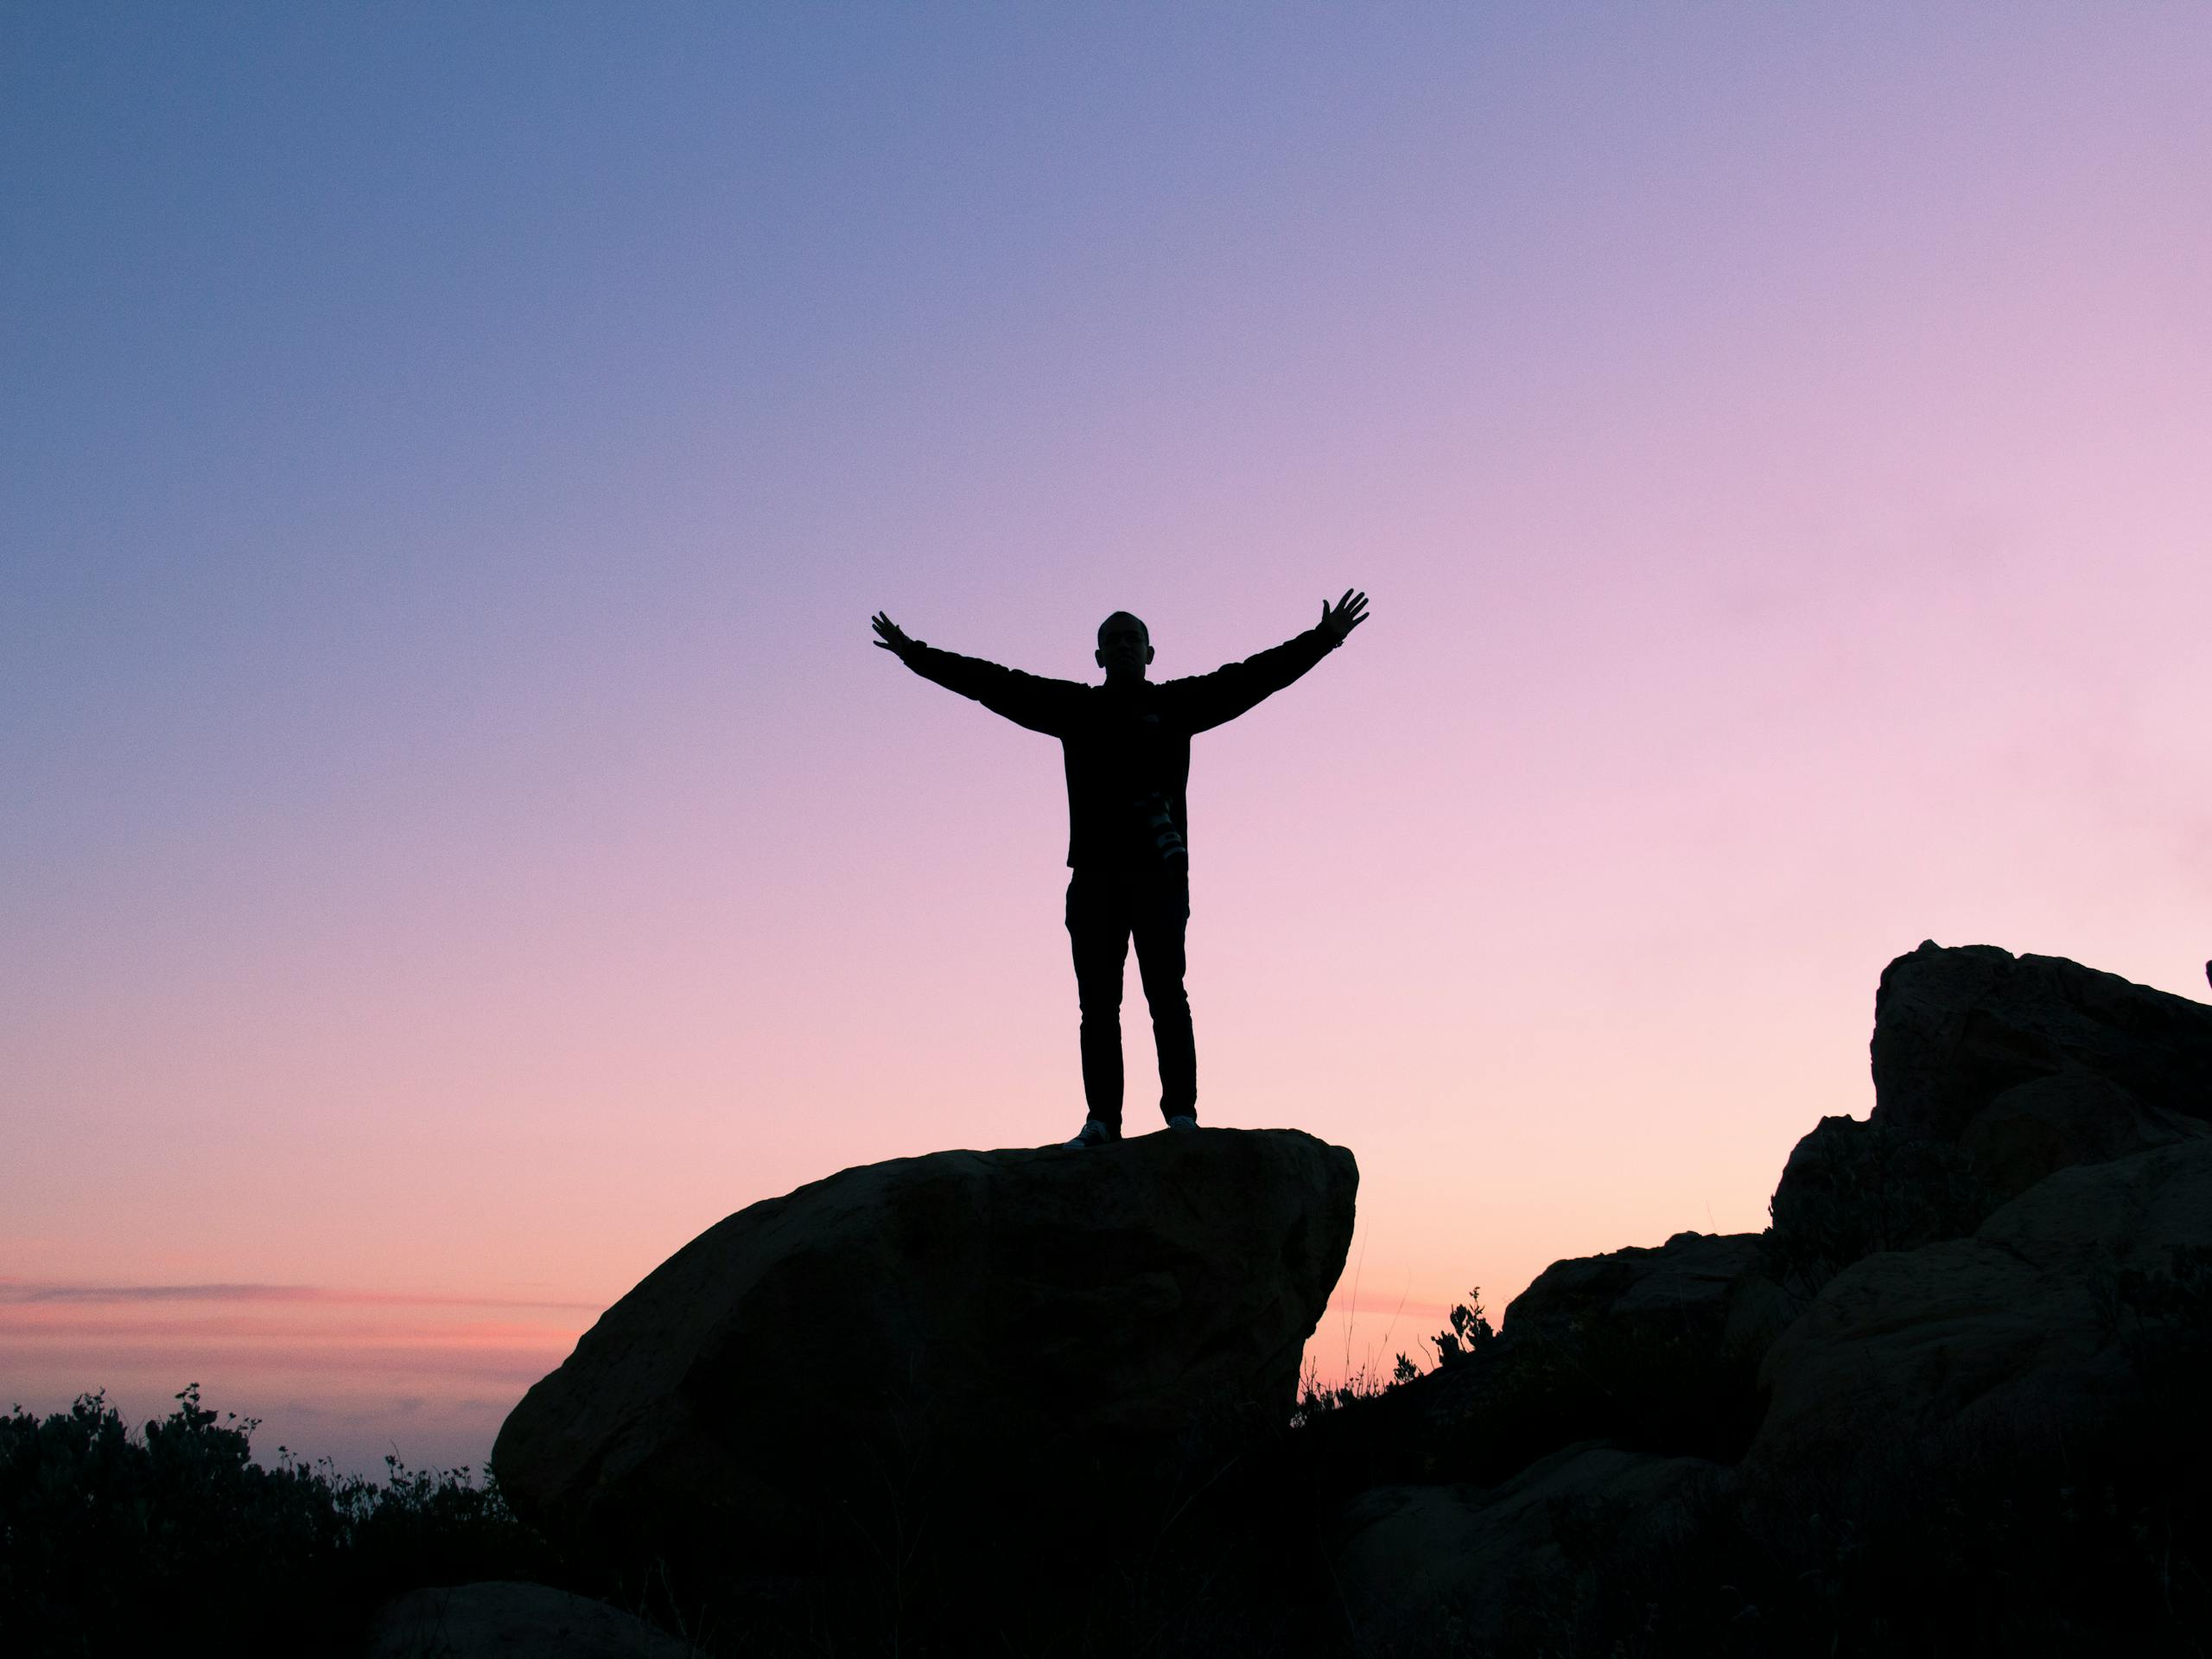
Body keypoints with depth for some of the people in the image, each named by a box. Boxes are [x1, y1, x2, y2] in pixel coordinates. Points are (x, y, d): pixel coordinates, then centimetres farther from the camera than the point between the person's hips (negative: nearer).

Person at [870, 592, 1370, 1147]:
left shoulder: (1176, 704, 11)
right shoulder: (1074, 707, 16)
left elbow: (1251, 677, 6)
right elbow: (995, 684, 15)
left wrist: (1321, 640, 0)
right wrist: (917, 655, 13)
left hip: (1160, 873, -2)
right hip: (1094, 875, 2)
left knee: (1166, 993, -7)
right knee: (1097, 1003, -1)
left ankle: (1181, 1112, -7)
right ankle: (1102, 1120, -1)